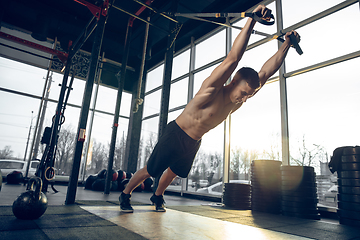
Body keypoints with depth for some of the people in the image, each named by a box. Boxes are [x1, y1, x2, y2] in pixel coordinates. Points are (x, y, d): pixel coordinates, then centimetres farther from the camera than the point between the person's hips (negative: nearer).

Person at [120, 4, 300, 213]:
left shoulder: (238, 102, -6)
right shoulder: (212, 89, -26)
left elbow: (266, 72, -5)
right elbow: (233, 58, -39)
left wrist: (287, 44, -6)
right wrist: (252, 19, -42)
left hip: (193, 143, 7)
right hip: (175, 135, -7)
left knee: (173, 172, 23)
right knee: (149, 171, 7)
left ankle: (158, 197, 50)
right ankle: (125, 195, 31)